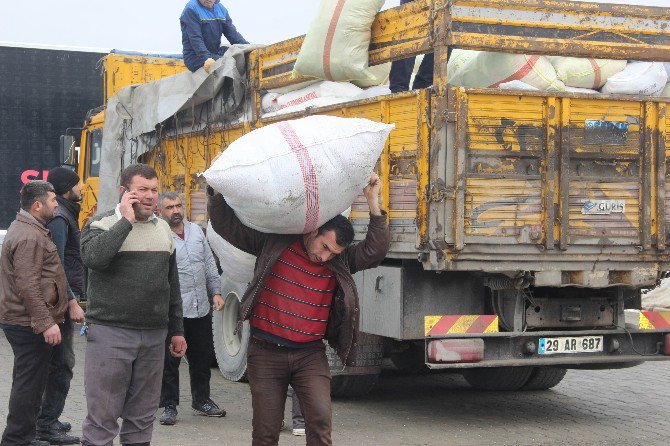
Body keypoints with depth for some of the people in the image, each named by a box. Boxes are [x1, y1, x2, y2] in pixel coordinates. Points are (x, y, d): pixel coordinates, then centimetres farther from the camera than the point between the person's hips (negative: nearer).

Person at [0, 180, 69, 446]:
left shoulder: (25, 229, 17)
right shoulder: (29, 237, -18)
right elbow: (28, 285, -24)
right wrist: (45, 322, -26)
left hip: (22, 321, 11)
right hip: (29, 323, -11)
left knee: (28, 382, 16)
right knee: (29, 382, -5)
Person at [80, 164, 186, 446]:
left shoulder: (163, 229, 14)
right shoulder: (101, 224, -3)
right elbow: (93, 257, -25)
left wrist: (176, 330, 19)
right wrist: (126, 220, -18)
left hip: (154, 337, 5)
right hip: (110, 334, -5)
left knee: (142, 419, 11)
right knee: (102, 417, -3)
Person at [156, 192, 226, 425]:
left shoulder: (196, 230, 12)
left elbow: (209, 264, 17)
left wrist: (216, 292, 11)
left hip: (201, 308, 6)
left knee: (202, 358, 15)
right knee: (170, 361, -1)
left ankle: (201, 399, 31)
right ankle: (169, 406, 11)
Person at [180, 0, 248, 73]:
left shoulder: (221, 8, 12)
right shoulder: (191, 9, -9)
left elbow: (232, 32, 5)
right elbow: (195, 39, -19)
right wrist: (206, 58, -33)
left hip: (216, 53, 7)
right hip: (196, 57, -7)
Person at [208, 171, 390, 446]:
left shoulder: (339, 262, 5)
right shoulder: (274, 244, -1)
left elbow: (375, 251, -9)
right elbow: (227, 225, -1)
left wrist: (373, 202, -12)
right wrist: (218, 192, -15)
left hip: (310, 355, 1)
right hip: (266, 353, -1)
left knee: (321, 419, -16)